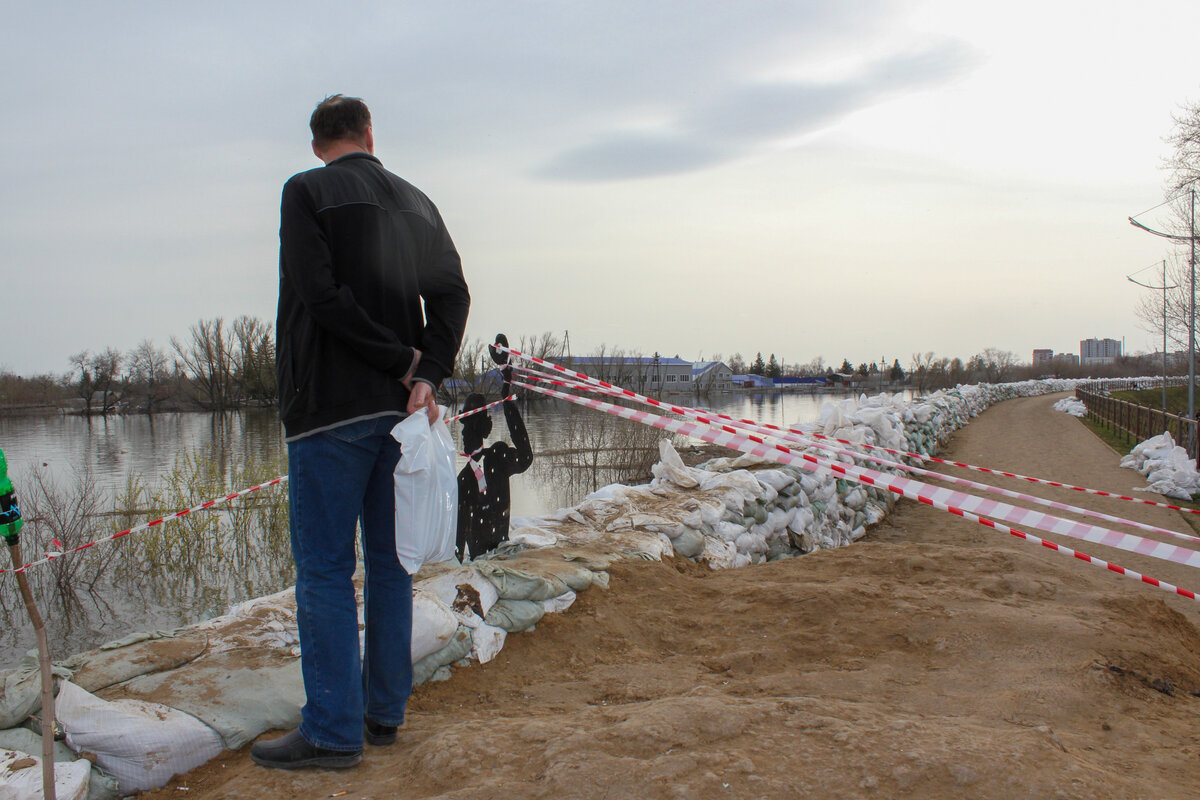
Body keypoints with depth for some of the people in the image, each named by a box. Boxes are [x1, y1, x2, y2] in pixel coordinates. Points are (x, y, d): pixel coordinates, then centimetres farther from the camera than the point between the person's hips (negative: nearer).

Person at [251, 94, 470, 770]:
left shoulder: (307, 192, -2)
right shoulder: (417, 202, 14)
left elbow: (320, 292, -16)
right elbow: (452, 294, 3)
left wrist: (403, 361, -10)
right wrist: (426, 375, -7)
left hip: (331, 409, -6)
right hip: (402, 411, 6)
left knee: (325, 572, -1)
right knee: (390, 564, 12)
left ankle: (333, 731, 3)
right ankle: (385, 712, 20)